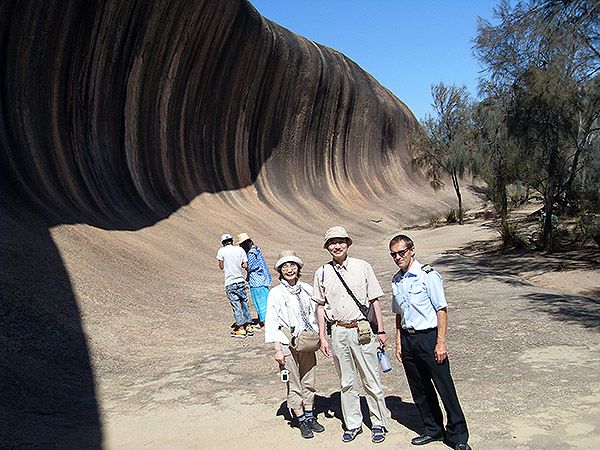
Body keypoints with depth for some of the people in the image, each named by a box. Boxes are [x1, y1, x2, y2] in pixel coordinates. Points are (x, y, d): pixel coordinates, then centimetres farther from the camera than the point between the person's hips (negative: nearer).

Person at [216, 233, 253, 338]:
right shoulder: (240, 249, 4)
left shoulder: (222, 251, -4)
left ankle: (241, 329, 3)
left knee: (236, 306, 0)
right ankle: (249, 327, 19)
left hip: (230, 283, -3)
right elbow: (245, 265, 0)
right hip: (241, 281, 3)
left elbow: (221, 267, 1)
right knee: (245, 305, 13)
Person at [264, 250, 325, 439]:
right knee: (294, 384, 5)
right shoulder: (276, 293, -6)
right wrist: (278, 349, -11)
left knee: (309, 382, 11)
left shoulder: (307, 289, 4)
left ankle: (310, 416, 27)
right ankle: (302, 421, 18)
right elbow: (272, 322, -7)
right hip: (287, 344, -3)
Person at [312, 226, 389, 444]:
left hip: (362, 330, -2)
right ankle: (353, 424, 26)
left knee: (371, 380, 5)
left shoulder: (362, 267, -1)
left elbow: (374, 300, 4)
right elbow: (321, 306, 9)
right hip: (338, 332, 2)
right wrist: (322, 337, 5)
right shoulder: (322, 273, 4)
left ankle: (379, 423, 22)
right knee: (347, 382, 11)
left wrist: (380, 330, 1)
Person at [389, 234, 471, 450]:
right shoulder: (396, 281, 8)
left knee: (445, 387, 0)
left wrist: (441, 343, -14)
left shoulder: (428, 275, -10)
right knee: (419, 389, 13)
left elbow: (441, 310, -10)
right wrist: (399, 343, 11)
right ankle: (433, 430, 30)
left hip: (429, 336, -6)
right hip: (407, 339, 6)